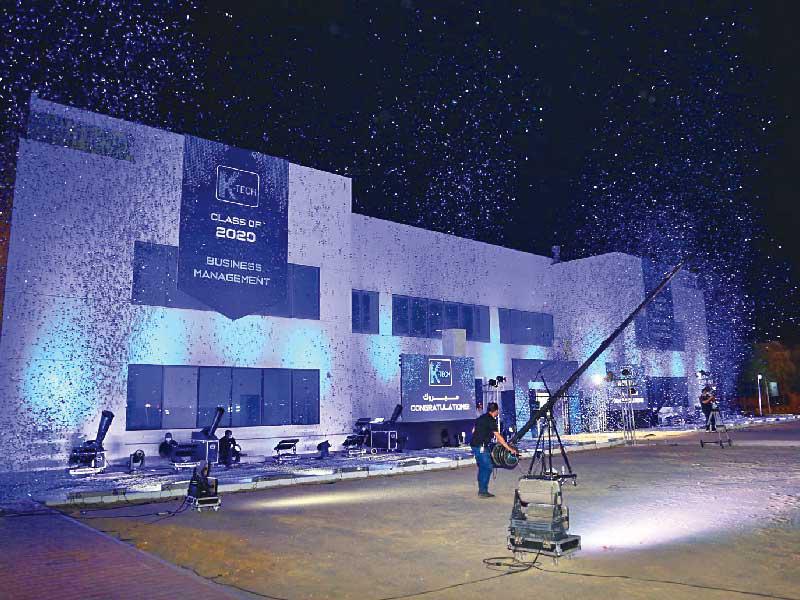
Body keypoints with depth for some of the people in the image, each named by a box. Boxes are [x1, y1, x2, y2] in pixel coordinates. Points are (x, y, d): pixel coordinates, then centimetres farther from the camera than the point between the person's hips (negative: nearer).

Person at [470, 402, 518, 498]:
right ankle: (483, 491, -4)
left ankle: (481, 490, 19)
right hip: (481, 447, -9)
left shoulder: (481, 418, 13)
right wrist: (509, 448, -14)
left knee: (482, 467, 15)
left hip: (474, 445, 9)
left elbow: (473, 431, 20)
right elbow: (498, 437, -16)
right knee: (488, 467, -4)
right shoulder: (491, 420, -13)